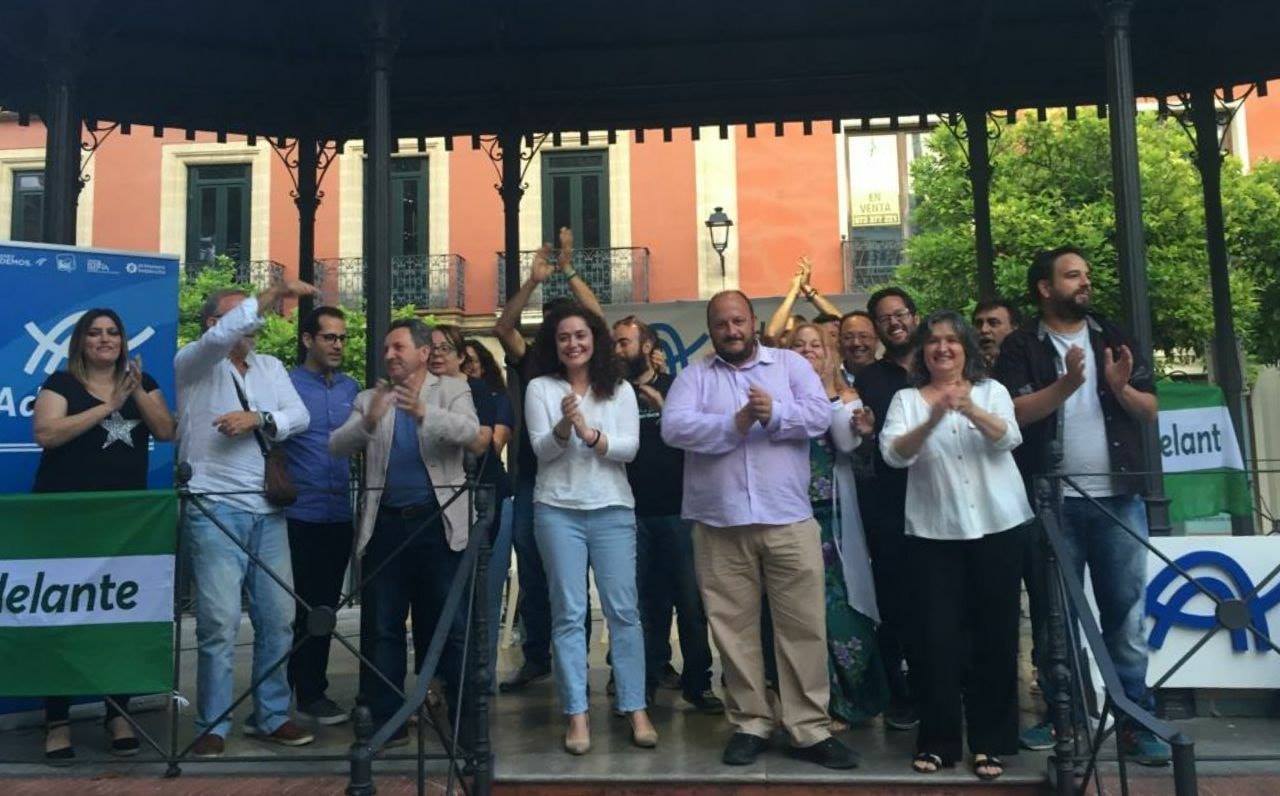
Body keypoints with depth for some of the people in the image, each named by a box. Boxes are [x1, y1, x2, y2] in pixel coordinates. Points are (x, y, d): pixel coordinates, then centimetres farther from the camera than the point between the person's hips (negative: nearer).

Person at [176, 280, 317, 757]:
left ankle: (271, 716, 20)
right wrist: (275, 294, -23)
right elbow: (221, 336, -20)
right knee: (220, 621, -7)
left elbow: (300, 416, 3)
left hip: (268, 511, 5)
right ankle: (212, 726, 6)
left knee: (278, 618, 7)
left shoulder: (271, 367, 15)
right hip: (215, 510, -5)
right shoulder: (193, 364, 1)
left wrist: (259, 418, -15)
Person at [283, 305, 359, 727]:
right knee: (293, 605, 3)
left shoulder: (351, 387, 11)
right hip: (300, 515, -5)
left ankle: (311, 691, 25)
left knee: (323, 606, 13)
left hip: (340, 514, 5)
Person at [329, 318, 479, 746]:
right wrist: (368, 421, -22)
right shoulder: (369, 398, 11)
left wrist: (423, 412, -32)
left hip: (439, 522, -3)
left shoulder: (452, 389, 4)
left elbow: (469, 431, -14)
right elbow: (337, 446, -1)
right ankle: (386, 723, 18)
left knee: (452, 627, 3)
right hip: (386, 524, 3)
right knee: (381, 629, 7)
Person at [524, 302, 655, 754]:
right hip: (558, 510, -1)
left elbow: (629, 448, -3)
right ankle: (576, 715, 6)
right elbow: (541, 450, -5)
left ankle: (636, 709, 10)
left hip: (613, 509, 1)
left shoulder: (620, 390, 7)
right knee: (568, 613, 1)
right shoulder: (540, 388, 4)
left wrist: (591, 434, -20)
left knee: (624, 610, 2)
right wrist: (564, 427, -24)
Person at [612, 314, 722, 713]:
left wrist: (666, 408, -16)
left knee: (690, 598, 0)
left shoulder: (675, 387, 6)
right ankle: (648, 679, 17)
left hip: (676, 508, -1)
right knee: (646, 601, 7)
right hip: (632, 512, 1)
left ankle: (698, 682, 10)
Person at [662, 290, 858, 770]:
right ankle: (750, 725, 21)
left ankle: (810, 730, 13)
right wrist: (735, 423, -16)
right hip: (719, 524, 1)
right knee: (734, 628, 7)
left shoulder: (791, 364, 10)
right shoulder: (694, 375, 8)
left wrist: (775, 414, -20)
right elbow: (673, 427, -8)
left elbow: (821, 413, -4)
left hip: (789, 520, 0)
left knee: (803, 625, 2)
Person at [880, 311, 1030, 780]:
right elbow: (893, 454, -12)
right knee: (938, 636, 0)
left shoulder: (991, 390, 7)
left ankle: (989, 742, 16)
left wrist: (971, 410, -31)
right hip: (933, 532, 0)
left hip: (997, 526, 1)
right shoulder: (907, 399, 4)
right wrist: (933, 420, -29)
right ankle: (937, 740, 12)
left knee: (994, 634, 4)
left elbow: (1008, 438, -11)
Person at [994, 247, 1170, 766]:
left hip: (1119, 498, 2)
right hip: (1053, 503, -2)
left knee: (1125, 613, 4)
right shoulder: (1021, 348, 1)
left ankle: (1135, 720, 11)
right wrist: (1066, 384, -23)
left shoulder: (1115, 338, 11)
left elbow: (1151, 412, 8)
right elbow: (1014, 413, -12)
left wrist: (1122, 388, -11)